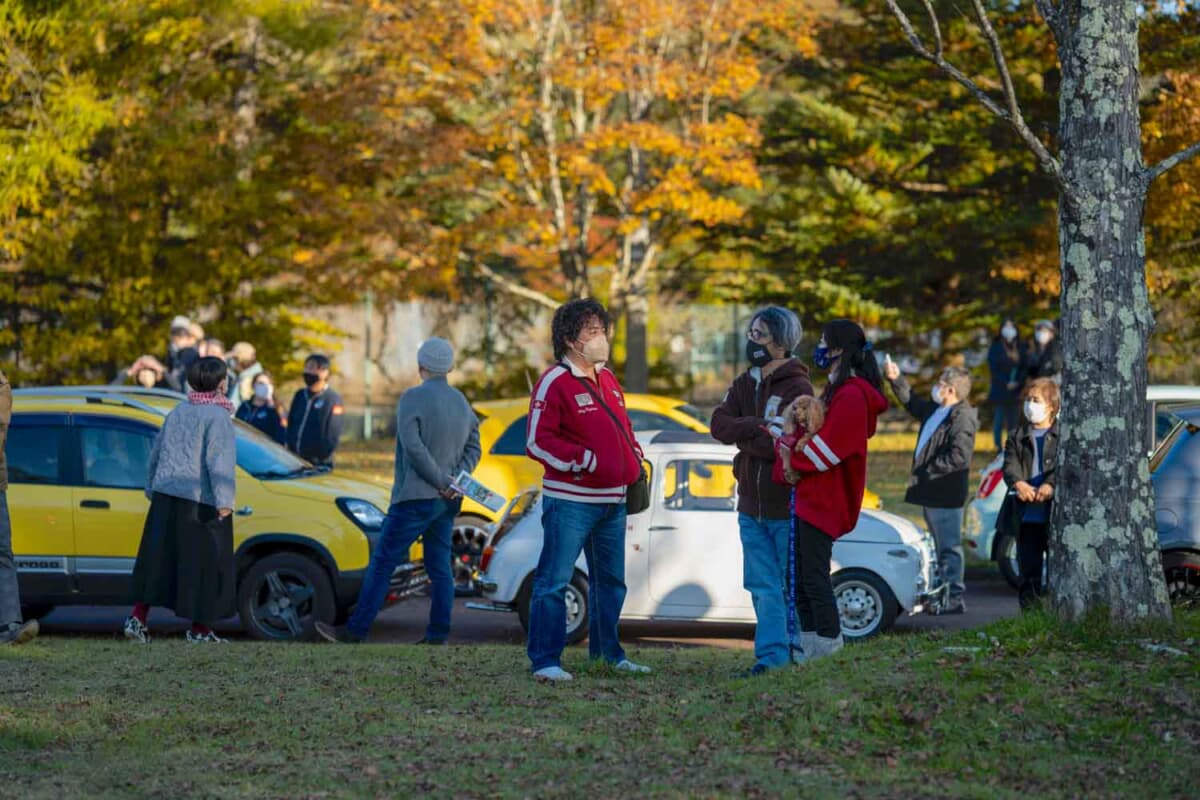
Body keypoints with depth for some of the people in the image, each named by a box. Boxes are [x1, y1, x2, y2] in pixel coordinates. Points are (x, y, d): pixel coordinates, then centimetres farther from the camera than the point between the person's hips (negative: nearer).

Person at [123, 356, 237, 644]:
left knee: (157, 558, 11)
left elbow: (156, 454, 21)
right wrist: (224, 501, -25)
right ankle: (200, 628, 6)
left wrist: (151, 489, 33)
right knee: (204, 563, 2)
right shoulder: (217, 417, -9)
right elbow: (219, 461, -20)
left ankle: (138, 617, 6)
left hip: (164, 498, 7)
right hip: (200, 502, -7)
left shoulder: (177, 413, 14)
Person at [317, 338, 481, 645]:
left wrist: (442, 481, -14)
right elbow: (473, 448, 13)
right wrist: (455, 480, 0)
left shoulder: (413, 398, -10)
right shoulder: (461, 402, 13)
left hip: (416, 496, -7)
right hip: (447, 503, 7)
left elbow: (413, 447, -20)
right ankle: (438, 636, 7)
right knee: (440, 567, 9)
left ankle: (355, 631, -3)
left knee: (383, 563, -4)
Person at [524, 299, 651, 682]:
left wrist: (635, 460, 11)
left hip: (612, 500, 8)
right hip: (570, 500, -8)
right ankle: (545, 661, -5)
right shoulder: (554, 383, -11)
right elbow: (538, 442, -15)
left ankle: (607, 653, 29)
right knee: (554, 581, -8)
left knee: (611, 580, 17)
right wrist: (586, 460, -20)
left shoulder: (607, 378, 14)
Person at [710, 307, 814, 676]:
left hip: (787, 506, -6)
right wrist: (758, 427, -16)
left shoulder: (798, 388, -11)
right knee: (763, 586, 5)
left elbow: (783, 443, -20)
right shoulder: (744, 384, 12)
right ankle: (772, 655, 7)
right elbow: (720, 424, -2)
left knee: (794, 586, 4)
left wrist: (743, 436, -8)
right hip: (751, 503, 7)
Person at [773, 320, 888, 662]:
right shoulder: (835, 390, 18)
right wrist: (789, 445, -3)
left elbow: (828, 447, -20)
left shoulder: (851, 396, -16)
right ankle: (809, 638, 18)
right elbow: (811, 431, 17)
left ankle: (827, 641, -2)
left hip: (822, 499, -10)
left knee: (813, 574, -7)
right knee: (801, 573, 13)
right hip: (809, 493, 10)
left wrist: (794, 460, -7)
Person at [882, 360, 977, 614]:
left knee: (949, 547, -6)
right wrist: (896, 380, 23)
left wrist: (926, 471, -22)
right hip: (930, 493, 10)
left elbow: (959, 457, -27)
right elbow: (911, 402, 32)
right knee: (942, 546, 17)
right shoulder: (935, 410, 13)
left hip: (945, 496, -10)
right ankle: (943, 593, 25)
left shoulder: (962, 418, -18)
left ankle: (955, 598, -3)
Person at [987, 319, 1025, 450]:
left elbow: (1024, 368, 11)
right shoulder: (995, 348, 1)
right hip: (1000, 390, -3)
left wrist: (1018, 382, -5)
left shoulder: (1020, 348, 12)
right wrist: (1006, 384, -12)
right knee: (999, 420, -5)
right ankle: (999, 448, -3)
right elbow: (993, 368, -4)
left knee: (1012, 421, 3)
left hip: (1015, 390, 3)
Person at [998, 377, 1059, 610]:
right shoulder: (1018, 437, 14)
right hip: (1026, 515, 3)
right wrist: (1018, 483, -23)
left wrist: (1051, 485, -28)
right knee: (1029, 567, 6)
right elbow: (1010, 464, -1)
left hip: (1056, 514, -3)